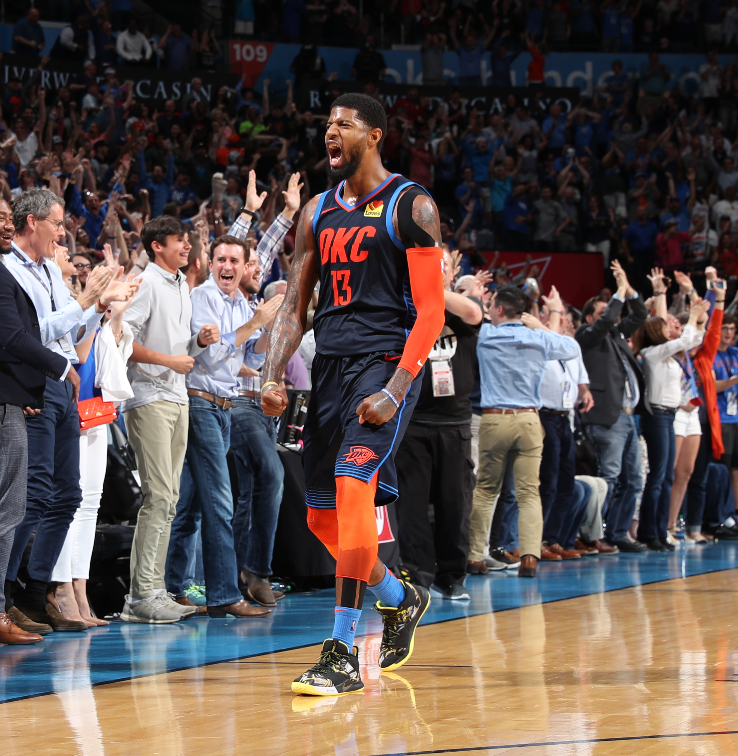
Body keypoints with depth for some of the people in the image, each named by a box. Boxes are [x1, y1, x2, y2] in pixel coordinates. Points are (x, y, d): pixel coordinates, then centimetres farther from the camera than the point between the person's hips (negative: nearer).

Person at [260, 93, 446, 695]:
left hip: (387, 364, -7)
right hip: (330, 367, 7)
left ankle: (342, 655, -22)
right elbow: (295, 306, 16)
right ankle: (403, 599, 35)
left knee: (353, 485, -24)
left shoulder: (411, 207, -4)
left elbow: (431, 311, -9)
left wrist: (396, 390, -20)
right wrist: (274, 378, 0)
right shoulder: (319, 211, 15)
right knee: (323, 517, 8)